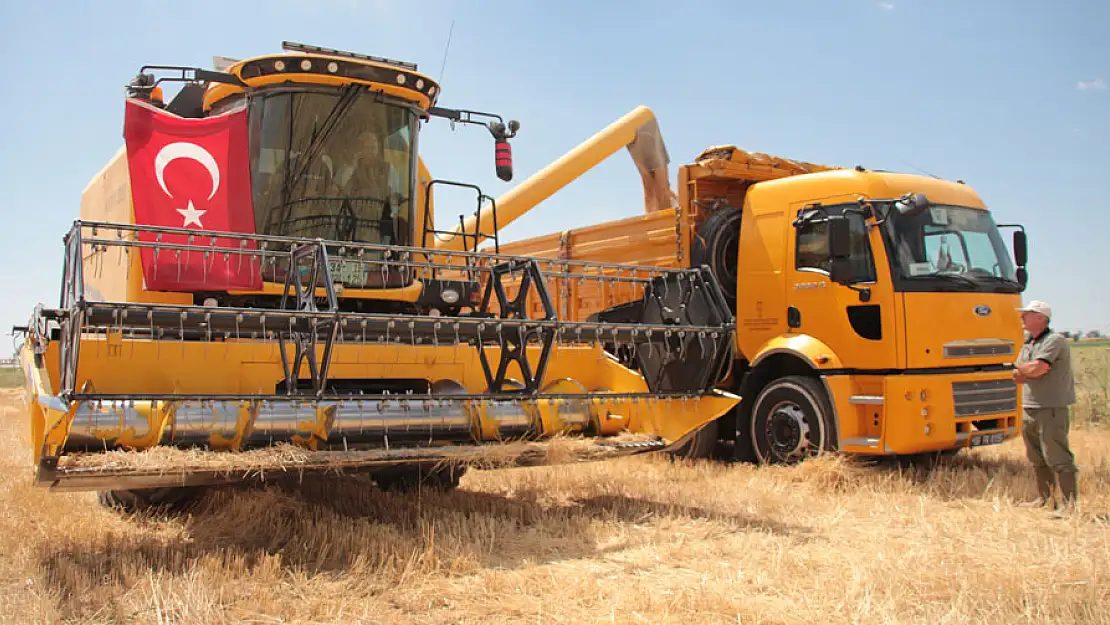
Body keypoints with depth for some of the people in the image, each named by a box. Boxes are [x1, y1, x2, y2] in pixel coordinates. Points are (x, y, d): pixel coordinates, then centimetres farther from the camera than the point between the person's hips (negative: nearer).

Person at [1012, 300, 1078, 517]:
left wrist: (1021, 368, -2)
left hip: (1052, 408, -9)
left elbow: (1037, 368, -22)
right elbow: (1018, 377, 14)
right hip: (1030, 408, 9)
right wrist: (1025, 371, -7)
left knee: (1057, 458, -8)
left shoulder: (1055, 340, -11)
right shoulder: (1028, 343, 16)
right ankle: (1045, 498, 26)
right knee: (1037, 459, 15)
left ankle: (1070, 504, -3)